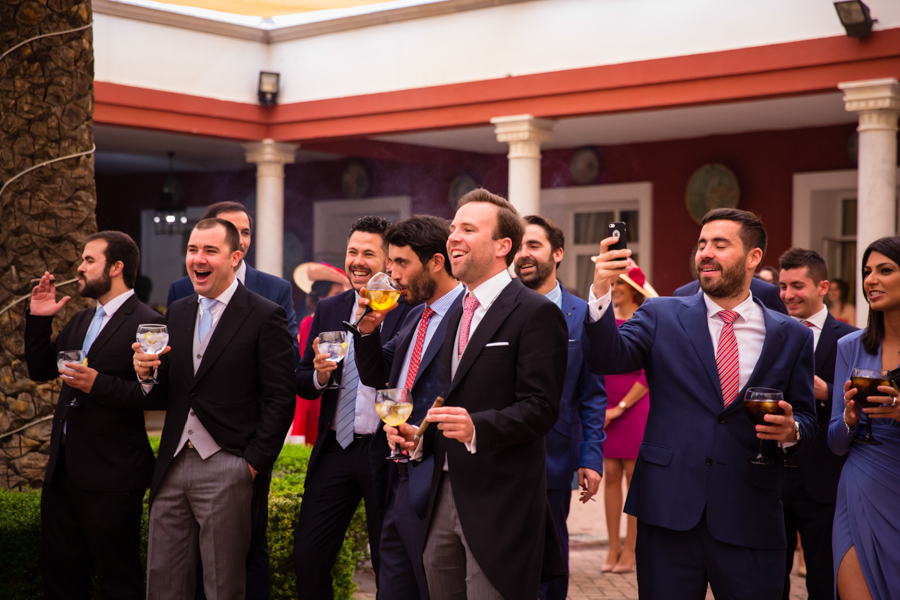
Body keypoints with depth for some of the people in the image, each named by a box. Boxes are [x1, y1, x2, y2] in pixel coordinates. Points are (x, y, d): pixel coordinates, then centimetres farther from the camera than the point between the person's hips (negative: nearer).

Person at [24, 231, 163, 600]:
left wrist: (99, 385, -26)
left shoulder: (146, 323, -13)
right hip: (64, 469, 9)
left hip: (110, 476, -9)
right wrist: (38, 319, 5)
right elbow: (40, 370, 16)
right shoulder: (81, 321, 15)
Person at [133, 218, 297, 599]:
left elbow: (280, 400, -9)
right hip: (173, 468, 6)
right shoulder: (177, 314, 14)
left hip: (228, 470, -6)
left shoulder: (265, 317, -6)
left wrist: (253, 464, -12)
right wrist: (147, 375, -6)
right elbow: (168, 394, 16)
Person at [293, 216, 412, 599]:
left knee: (390, 567, 8)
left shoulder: (409, 311, -7)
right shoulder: (328, 310, 11)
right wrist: (319, 374, -11)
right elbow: (301, 384, 10)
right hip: (334, 450, 5)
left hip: (384, 452, -5)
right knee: (307, 556, 5)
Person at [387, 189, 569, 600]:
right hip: (445, 494, 8)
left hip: (500, 501, -8)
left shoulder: (536, 313, -9)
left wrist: (477, 428, -29)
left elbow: (540, 409, -16)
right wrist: (418, 439, 7)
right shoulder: (458, 316, 18)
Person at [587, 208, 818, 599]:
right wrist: (601, 292, -25)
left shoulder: (791, 336, 9)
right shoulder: (660, 317, 6)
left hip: (749, 520, 1)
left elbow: (806, 419, 11)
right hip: (668, 512, -1)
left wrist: (791, 430, -12)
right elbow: (608, 359, -10)